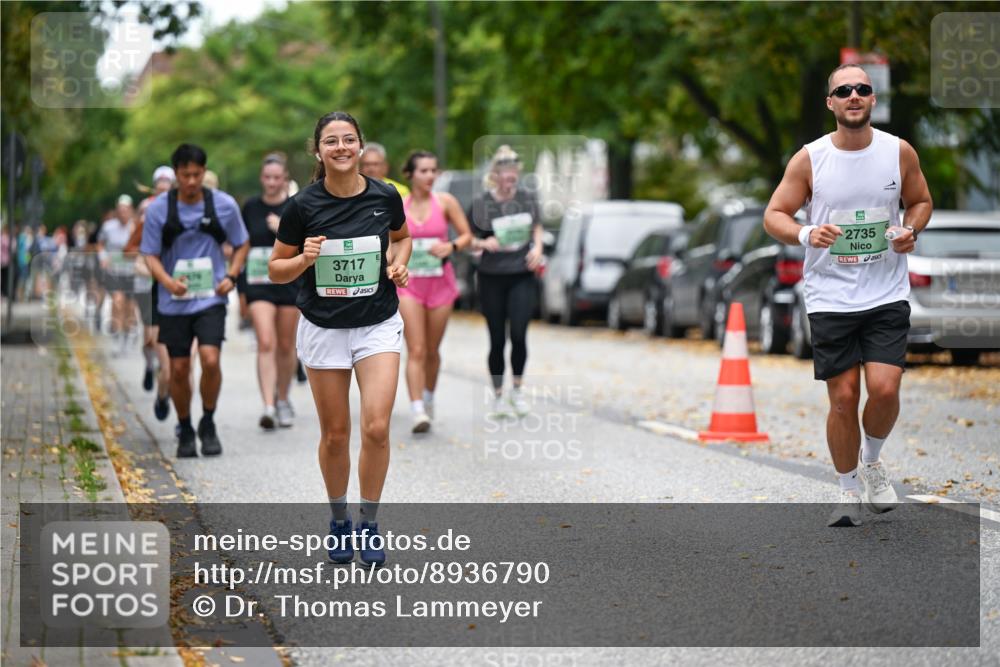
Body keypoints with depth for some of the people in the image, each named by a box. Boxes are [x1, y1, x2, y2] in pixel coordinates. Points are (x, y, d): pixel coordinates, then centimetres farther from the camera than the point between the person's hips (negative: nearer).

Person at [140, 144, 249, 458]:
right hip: (174, 302, 1)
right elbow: (151, 255, -1)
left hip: (211, 298, -1)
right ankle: (185, 430, 24)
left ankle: (208, 424, 3)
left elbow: (241, 244, 12)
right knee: (179, 369, 4)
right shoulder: (158, 208, -4)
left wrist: (231, 276, -4)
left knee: (210, 359, -18)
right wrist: (167, 281, -20)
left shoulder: (224, 205, -2)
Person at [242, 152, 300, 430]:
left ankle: (283, 399, 28)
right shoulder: (250, 207, 6)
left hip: (290, 282, 0)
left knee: (286, 346, 8)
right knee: (266, 344, -13)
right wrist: (239, 285, 14)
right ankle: (268, 406, -18)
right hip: (258, 283, 0)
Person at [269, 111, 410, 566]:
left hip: (378, 325, 0)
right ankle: (339, 520, 28)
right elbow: (276, 271, -1)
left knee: (376, 428, -13)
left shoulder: (385, 196, -5)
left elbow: (401, 237, 17)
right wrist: (304, 259, -21)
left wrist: (399, 263, -4)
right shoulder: (303, 205, -10)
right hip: (323, 328, 0)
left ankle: (369, 524, 4)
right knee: (335, 435, 6)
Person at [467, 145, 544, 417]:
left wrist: (538, 247, -1)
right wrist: (484, 244, -20)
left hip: (522, 276, 1)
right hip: (492, 278, -1)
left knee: (519, 334, -10)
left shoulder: (527, 199, 3)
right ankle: (498, 396, 17)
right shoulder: (480, 203, -6)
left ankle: (517, 389, 11)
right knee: (497, 339, 3)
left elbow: (537, 228, 18)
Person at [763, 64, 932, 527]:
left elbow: (920, 201, 16)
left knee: (885, 389, -13)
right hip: (829, 297, -1)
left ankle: (872, 460, 18)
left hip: (886, 295, 1)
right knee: (843, 398, -1)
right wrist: (805, 234, -21)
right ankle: (849, 490, 19)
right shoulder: (809, 159, -4)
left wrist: (910, 230, -5)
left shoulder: (900, 153, 0)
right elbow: (774, 215, 0)